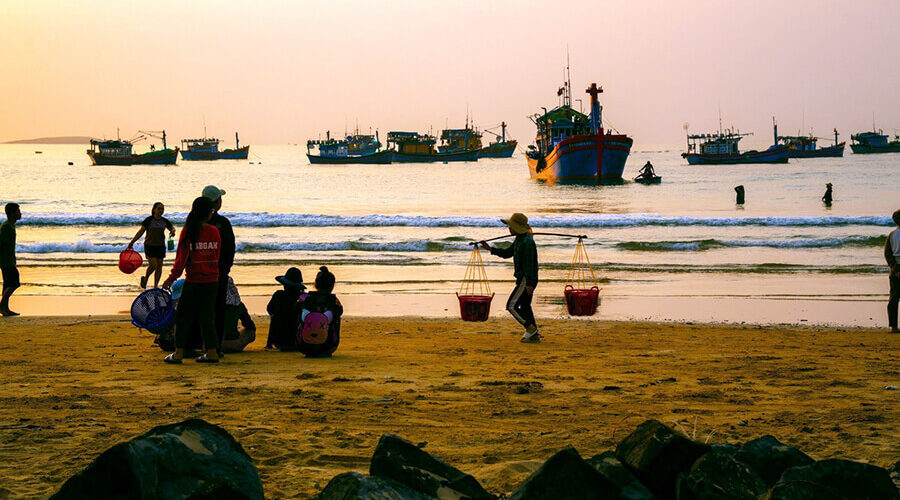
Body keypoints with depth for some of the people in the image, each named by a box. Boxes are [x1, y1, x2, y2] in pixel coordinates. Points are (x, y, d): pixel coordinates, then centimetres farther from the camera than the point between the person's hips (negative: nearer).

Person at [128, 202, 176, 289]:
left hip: (160, 246, 4)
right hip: (150, 246, -4)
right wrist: (132, 242, -8)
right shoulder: (149, 220, -8)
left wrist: (172, 231, -7)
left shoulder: (165, 221, 4)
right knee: (153, 265, -14)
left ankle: (155, 286, 12)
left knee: (159, 266, 3)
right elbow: (141, 232, -5)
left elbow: (172, 228, 19)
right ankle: (145, 279, 15)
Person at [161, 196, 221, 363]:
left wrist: (171, 279, -1)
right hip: (212, 281, 3)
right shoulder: (214, 231, 0)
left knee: (184, 315, 7)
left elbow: (181, 258, -9)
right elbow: (217, 256, 8)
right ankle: (212, 352, 11)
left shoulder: (188, 231, -10)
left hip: (193, 281, -3)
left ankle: (178, 353, 8)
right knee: (207, 316, 11)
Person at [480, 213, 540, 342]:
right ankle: (534, 335, 17)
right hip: (524, 279, 10)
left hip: (527, 280, -10)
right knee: (525, 306, 15)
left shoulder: (527, 242, -20)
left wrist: (529, 284, -25)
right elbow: (507, 253, 21)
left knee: (511, 306, -8)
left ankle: (530, 328, -4)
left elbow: (529, 264, -23)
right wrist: (490, 249, 12)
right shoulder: (519, 239, 13)